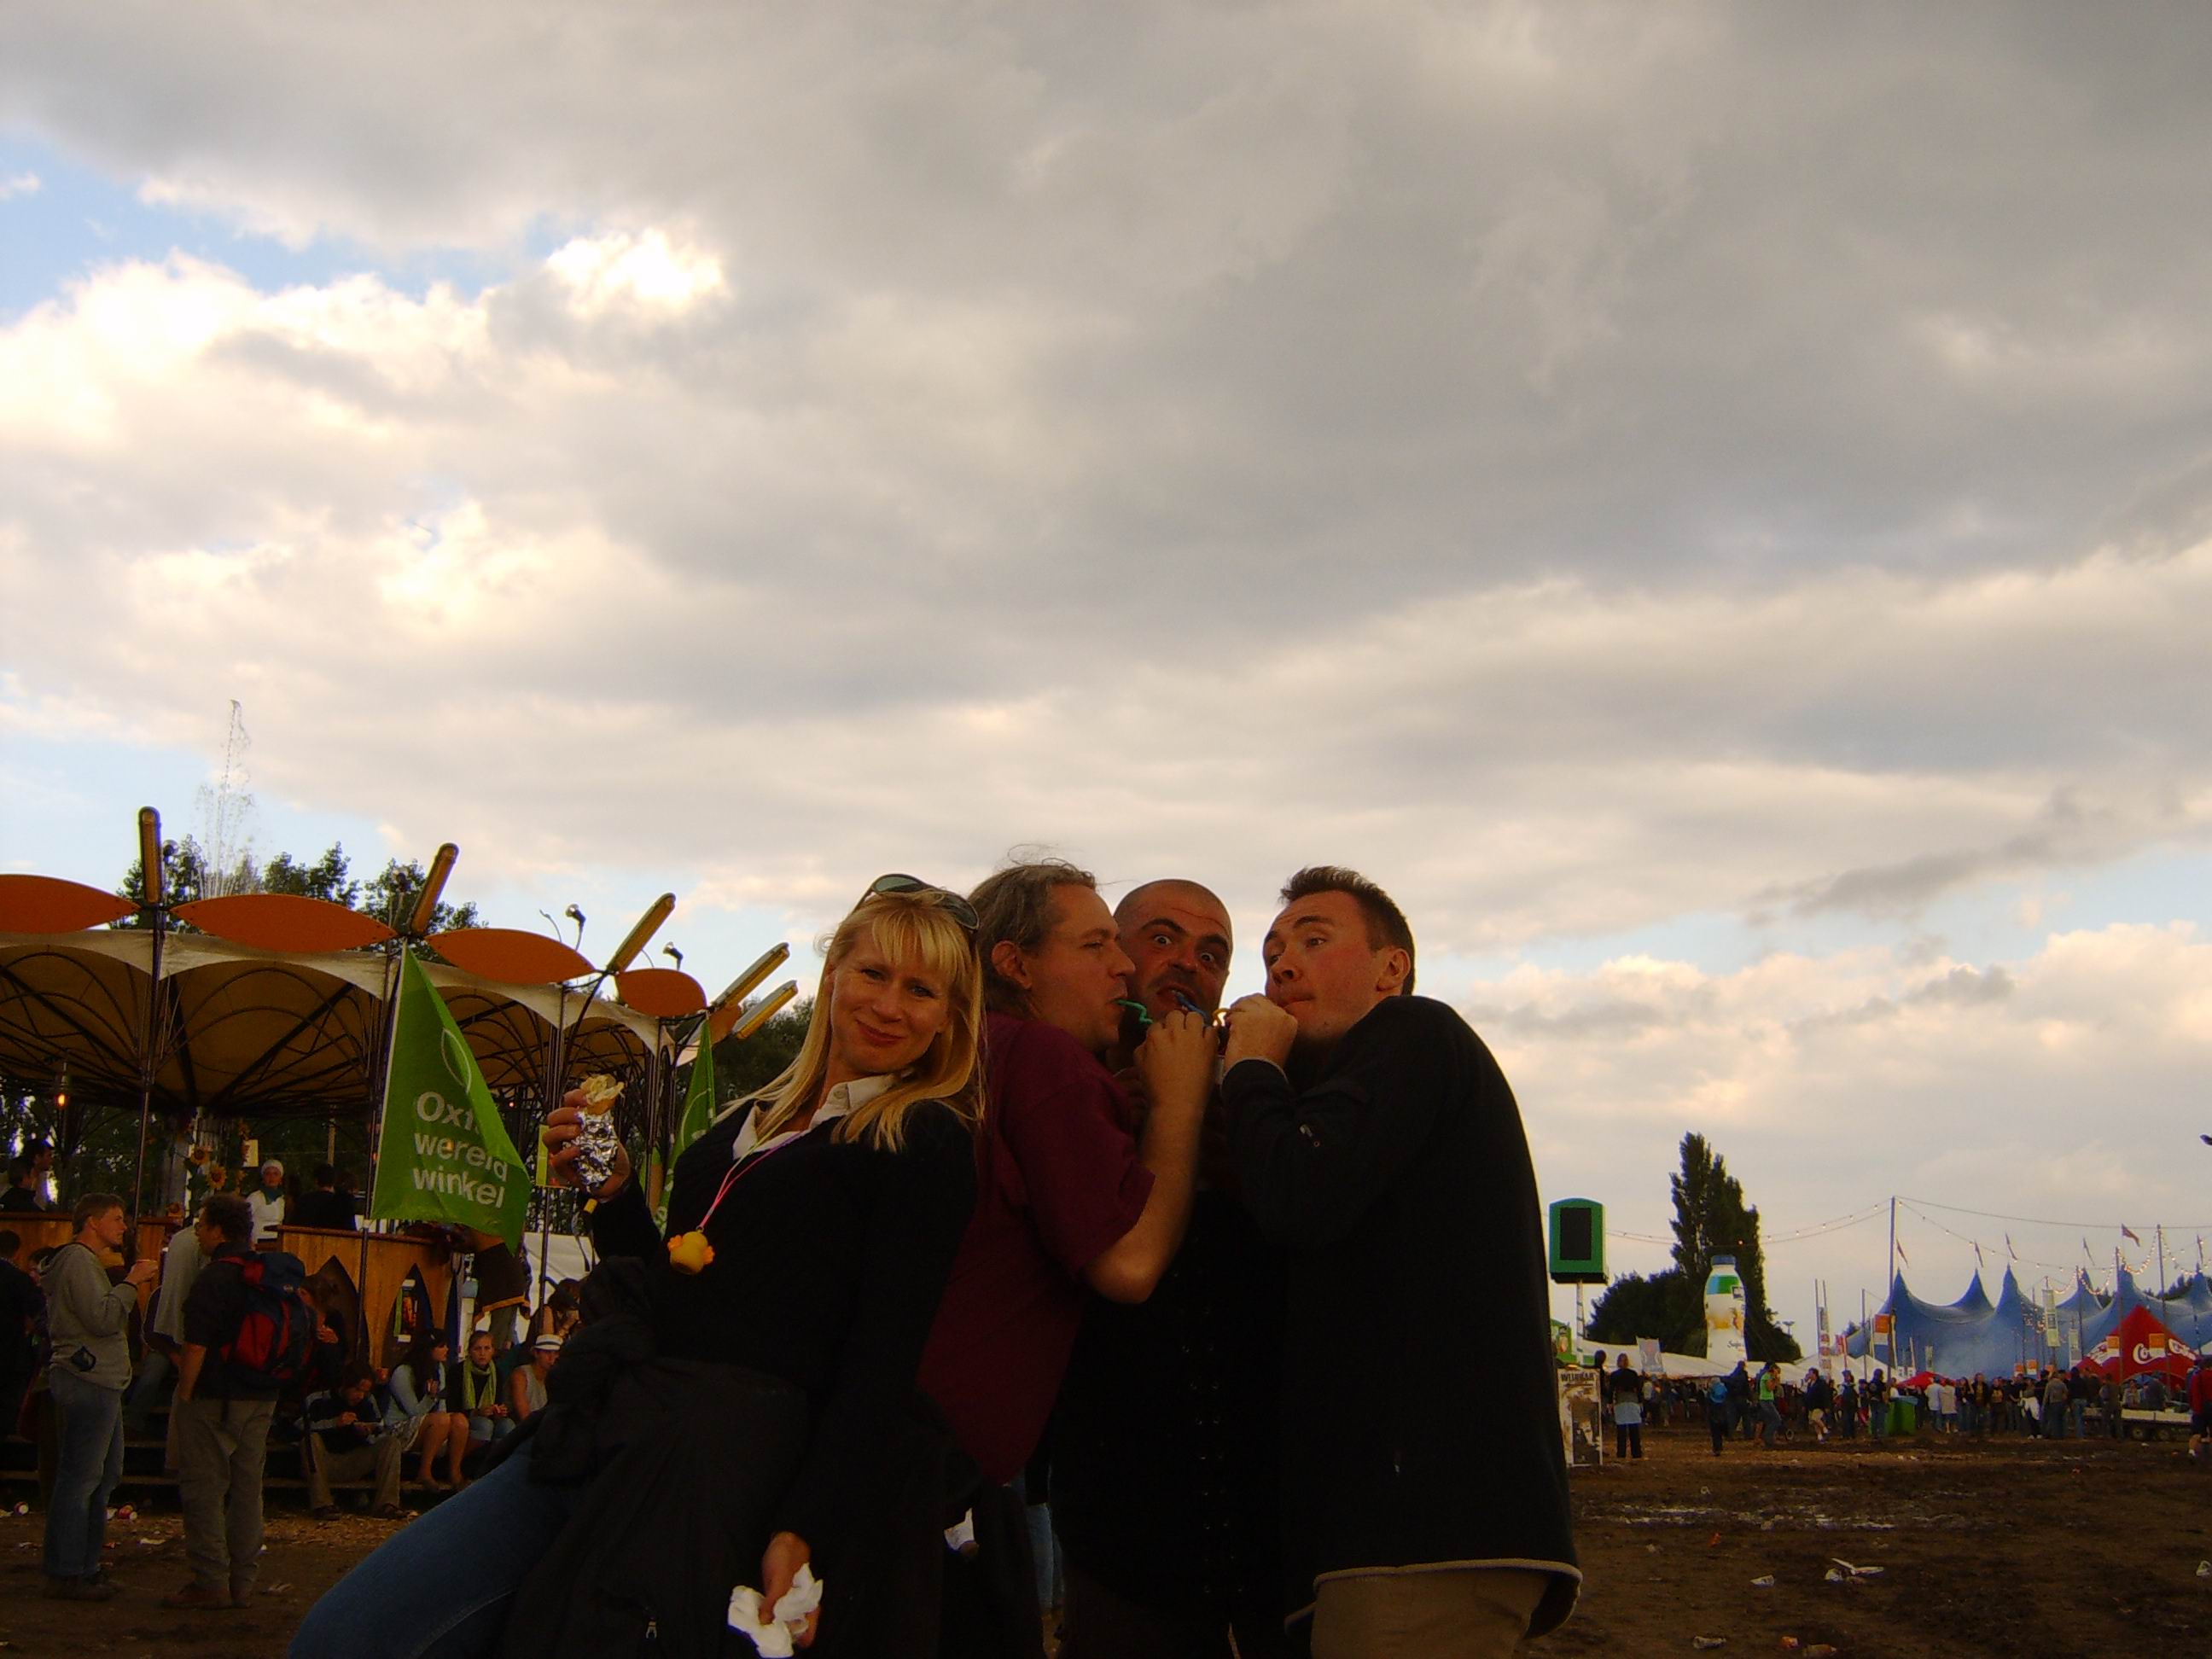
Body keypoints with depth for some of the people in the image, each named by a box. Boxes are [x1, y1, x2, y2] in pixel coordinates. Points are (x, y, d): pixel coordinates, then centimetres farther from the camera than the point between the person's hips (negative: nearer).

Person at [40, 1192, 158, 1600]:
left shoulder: (86, 1262, 22)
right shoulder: (78, 1260, -11)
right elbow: (102, 1319, -20)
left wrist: (128, 1280, 13)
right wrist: (131, 1282, -14)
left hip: (99, 1383, 11)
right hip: (87, 1381, -11)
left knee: (104, 1475, 14)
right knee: (80, 1478, -8)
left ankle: (84, 1566, 19)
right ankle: (65, 1574, -6)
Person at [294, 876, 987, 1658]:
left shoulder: (927, 1142, 0)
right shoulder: (756, 1118, 22)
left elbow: (885, 1357, -10)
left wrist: (801, 1532, -19)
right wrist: (613, 1193, 12)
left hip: (727, 1450, -7)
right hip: (600, 1431, 7)